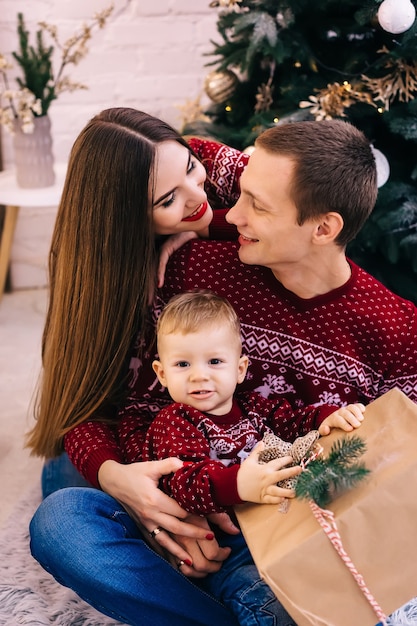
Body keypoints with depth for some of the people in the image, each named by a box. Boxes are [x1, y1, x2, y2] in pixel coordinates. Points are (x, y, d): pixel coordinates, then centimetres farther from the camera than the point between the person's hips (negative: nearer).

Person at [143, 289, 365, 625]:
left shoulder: (254, 407, 14)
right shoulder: (173, 423, -5)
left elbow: (297, 420, 20)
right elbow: (186, 481, -21)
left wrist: (330, 417, -5)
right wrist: (237, 484, -41)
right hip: (227, 548, -6)